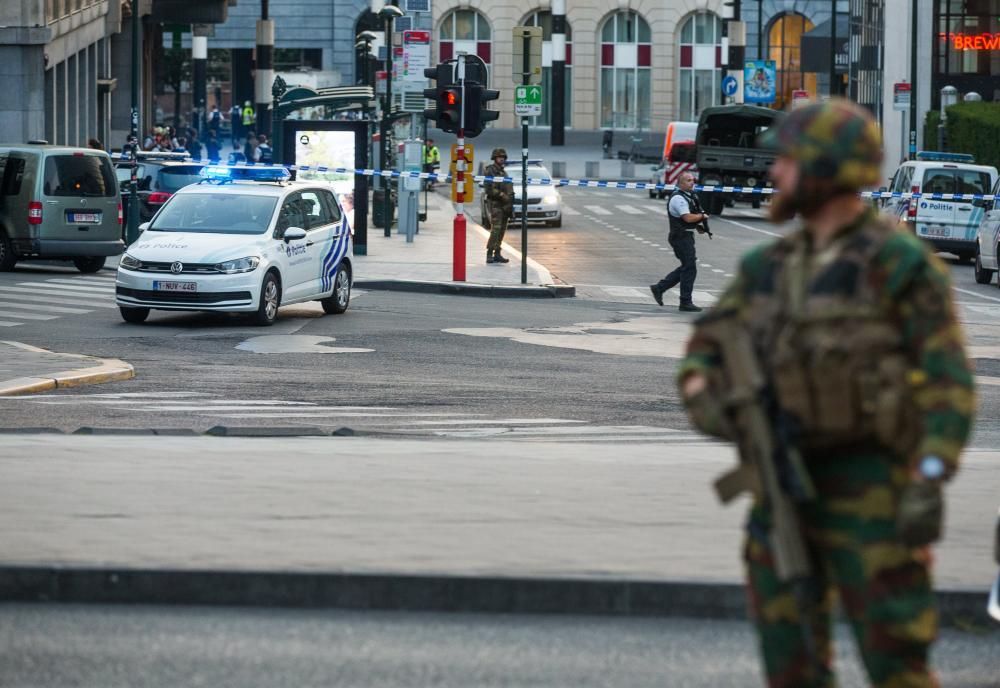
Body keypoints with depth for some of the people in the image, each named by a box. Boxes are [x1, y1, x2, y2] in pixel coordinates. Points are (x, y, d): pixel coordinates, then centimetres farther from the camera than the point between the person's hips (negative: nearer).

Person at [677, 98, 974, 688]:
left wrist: (930, 485, -23)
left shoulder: (900, 265, -10)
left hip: (868, 487, -6)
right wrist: (702, 395, -6)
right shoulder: (772, 266, 10)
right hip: (785, 483, 7)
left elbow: (950, 385, -13)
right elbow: (706, 347, 18)